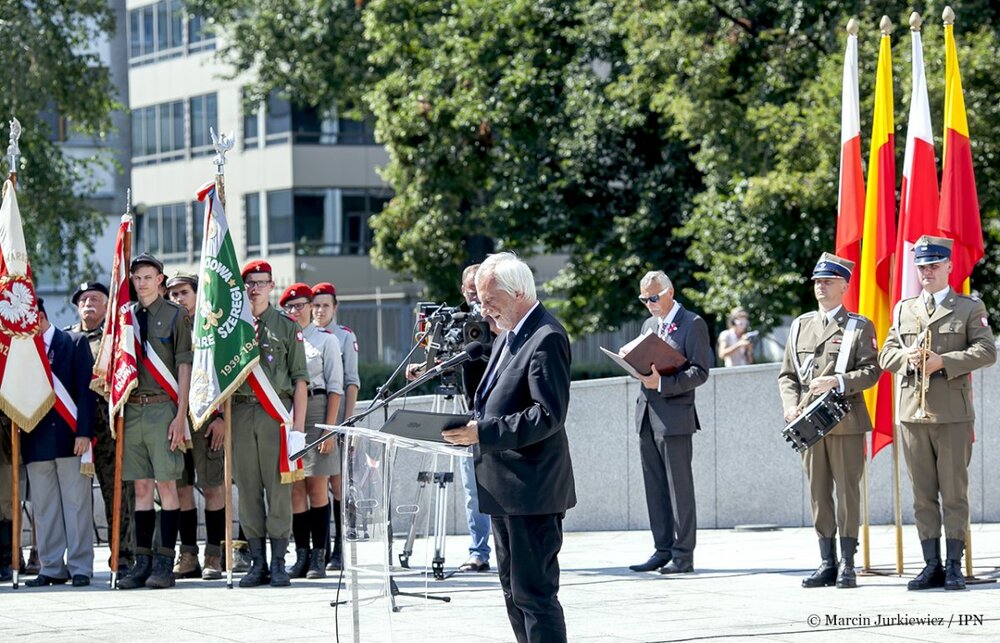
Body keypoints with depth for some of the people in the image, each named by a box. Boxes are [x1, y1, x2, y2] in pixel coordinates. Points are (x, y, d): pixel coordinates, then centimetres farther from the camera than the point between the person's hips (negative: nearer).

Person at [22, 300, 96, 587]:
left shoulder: (74, 344, 3)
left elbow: (85, 389, -3)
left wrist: (84, 433, -12)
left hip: (69, 437, -4)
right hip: (36, 441, 4)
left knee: (76, 504, -1)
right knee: (44, 508, 5)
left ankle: (80, 567, 1)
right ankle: (52, 568, 9)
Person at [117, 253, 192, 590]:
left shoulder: (175, 316, 0)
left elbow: (184, 367, -3)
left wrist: (180, 416, -10)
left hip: (163, 408, -4)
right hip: (133, 409, 4)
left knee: (166, 484, -4)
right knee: (141, 487, 6)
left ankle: (165, 563, -3)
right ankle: (143, 562, 9)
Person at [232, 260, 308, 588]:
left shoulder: (287, 327, 8)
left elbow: (300, 378, 4)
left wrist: (298, 423, -4)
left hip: (276, 411, -2)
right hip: (240, 411, 2)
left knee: (278, 487, -4)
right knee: (248, 488, 3)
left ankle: (278, 563, 0)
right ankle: (257, 563, 7)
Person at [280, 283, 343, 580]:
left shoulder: (326, 340, 4)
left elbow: (335, 387, 0)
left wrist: (330, 427, -8)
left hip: (316, 412, -3)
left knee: (317, 486, -4)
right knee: (294, 488, 2)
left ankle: (319, 556, -2)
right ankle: (301, 555, 6)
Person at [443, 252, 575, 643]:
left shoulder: (546, 339, -16)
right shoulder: (508, 337, 15)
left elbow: (548, 415, -24)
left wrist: (483, 432, -28)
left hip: (532, 491, -11)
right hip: (505, 490, 11)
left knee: (534, 592, -10)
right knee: (514, 592, 15)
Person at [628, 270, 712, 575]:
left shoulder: (692, 324, -5)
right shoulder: (649, 324, 19)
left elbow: (700, 371, -11)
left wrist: (662, 383, -21)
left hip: (674, 416, -7)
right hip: (647, 417, 7)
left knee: (679, 487, -4)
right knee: (655, 488, 8)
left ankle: (683, 555, -1)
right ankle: (663, 550, 13)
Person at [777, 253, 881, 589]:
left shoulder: (859, 327, 3)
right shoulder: (801, 325, 15)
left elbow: (872, 370, -5)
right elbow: (787, 373, 15)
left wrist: (838, 381, -19)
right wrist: (791, 405, -2)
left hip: (846, 422, -4)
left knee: (847, 491, -3)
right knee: (818, 493, 5)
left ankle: (847, 565, 1)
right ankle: (827, 563, 9)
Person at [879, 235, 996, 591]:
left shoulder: (970, 308, 5)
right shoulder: (903, 309, 16)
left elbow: (986, 351, -6)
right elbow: (886, 354, 13)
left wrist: (945, 362, -16)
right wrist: (908, 357, -9)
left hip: (953, 412, -4)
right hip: (912, 412, 4)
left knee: (954, 492, -3)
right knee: (923, 494, 4)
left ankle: (954, 565, 1)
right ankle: (932, 565, 7)